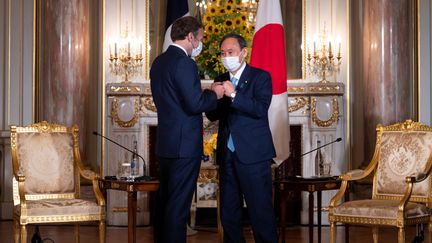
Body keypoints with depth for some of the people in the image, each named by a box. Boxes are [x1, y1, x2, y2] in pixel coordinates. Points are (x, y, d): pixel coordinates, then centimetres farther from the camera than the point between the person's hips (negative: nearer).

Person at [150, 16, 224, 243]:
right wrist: (214, 93, -3)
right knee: (178, 205, -4)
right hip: (184, 145, -9)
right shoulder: (184, 63, -16)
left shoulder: (159, 62, 12)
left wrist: (205, 93, 18)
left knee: (164, 199, 15)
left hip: (165, 143, 9)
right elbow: (195, 104, -21)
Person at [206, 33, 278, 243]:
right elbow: (213, 116, 10)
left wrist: (234, 95, -25)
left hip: (253, 155, -6)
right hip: (227, 155, 6)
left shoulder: (260, 77, -1)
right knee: (228, 212, 10)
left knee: (260, 210, -5)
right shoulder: (221, 80, 15)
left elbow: (261, 109, -15)